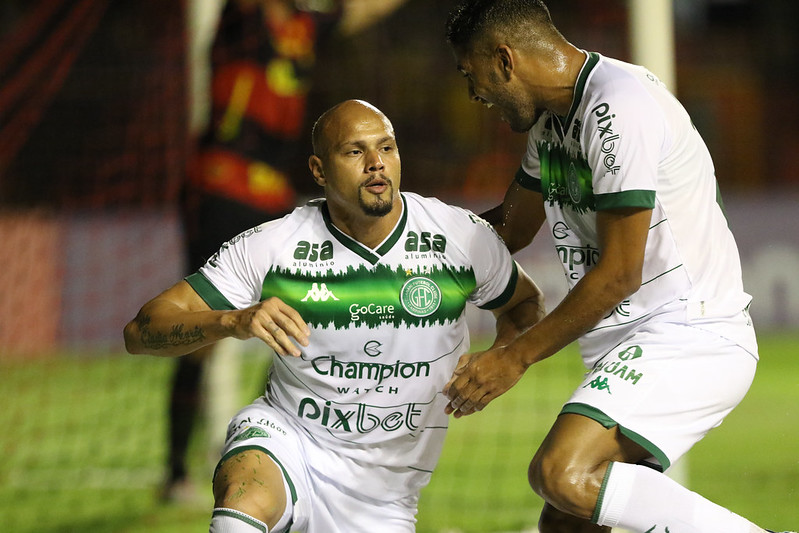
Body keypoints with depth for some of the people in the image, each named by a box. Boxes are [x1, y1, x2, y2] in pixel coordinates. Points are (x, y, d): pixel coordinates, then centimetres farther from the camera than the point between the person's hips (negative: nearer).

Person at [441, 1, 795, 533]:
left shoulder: (618, 107, -18)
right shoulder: (552, 116, 14)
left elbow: (618, 273, -19)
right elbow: (510, 227, 31)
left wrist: (517, 357, -11)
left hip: (691, 336, -10)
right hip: (630, 347, 10)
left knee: (563, 474, -28)